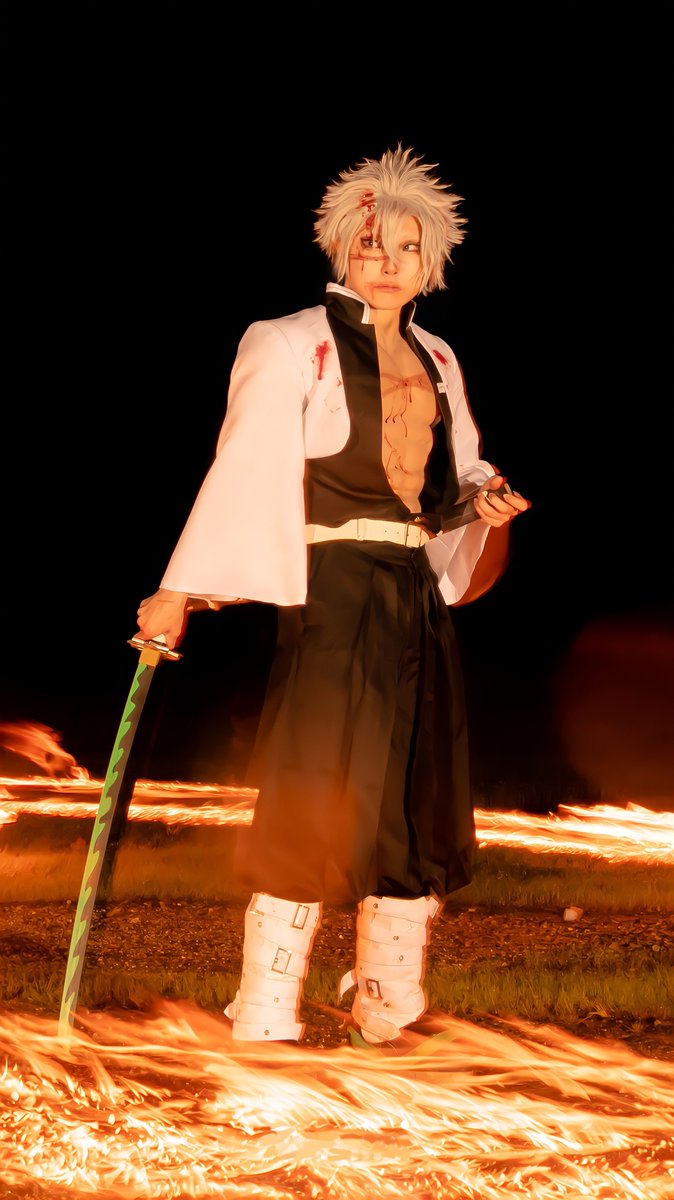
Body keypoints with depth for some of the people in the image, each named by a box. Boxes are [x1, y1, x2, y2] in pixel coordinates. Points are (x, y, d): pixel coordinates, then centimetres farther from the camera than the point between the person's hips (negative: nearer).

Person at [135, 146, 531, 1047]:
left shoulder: (437, 360, 16)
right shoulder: (296, 348, -3)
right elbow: (242, 470, -10)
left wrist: (484, 501, -3)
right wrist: (180, 590, -15)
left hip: (419, 595, 7)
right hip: (332, 589, -7)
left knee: (418, 799, 9)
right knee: (318, 796, -8)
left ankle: (389, 1007, 21)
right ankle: (264, 1018, 1)